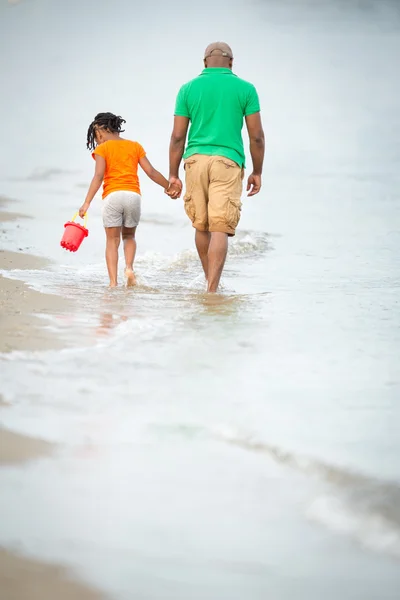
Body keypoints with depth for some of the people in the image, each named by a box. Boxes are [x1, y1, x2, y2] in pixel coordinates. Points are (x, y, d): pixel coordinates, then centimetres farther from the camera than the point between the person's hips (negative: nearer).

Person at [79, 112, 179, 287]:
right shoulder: (135, 146, 16)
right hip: (134, 195, 3)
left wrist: (87, 203, -13)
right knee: (129, 236, 22)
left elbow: (98, 176, -8)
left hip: (112, 196, -3)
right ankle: (129, 267, -3)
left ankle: (113, 281, -5)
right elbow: (151, 171, 11)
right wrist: (169, 186, 24)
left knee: (112, 240, 4)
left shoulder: (102, 149, 5)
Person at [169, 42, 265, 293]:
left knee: (202, 226, 16)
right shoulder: (245, 89, 4)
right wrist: (257, 172, 11)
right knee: (220, 229, -6)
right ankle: (212, 289, -15)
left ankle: (210, 283, 29)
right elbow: (256, 136, 2)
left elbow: (178, 136, 4)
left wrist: (173, 174, 8)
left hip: (196, 159, 2)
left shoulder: (188, 89, 7)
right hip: (228, 161, -2)